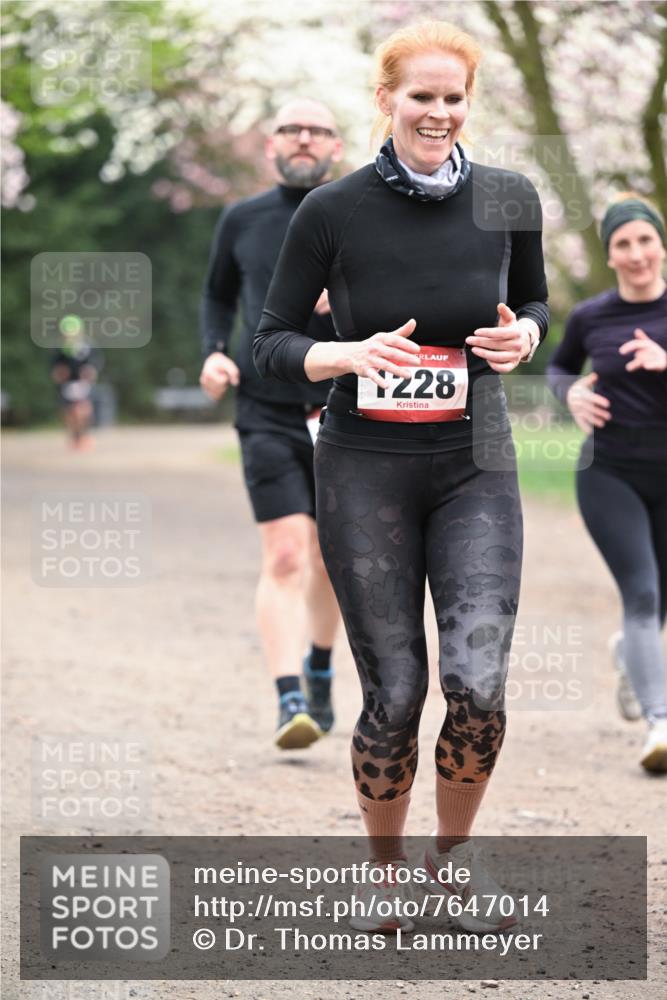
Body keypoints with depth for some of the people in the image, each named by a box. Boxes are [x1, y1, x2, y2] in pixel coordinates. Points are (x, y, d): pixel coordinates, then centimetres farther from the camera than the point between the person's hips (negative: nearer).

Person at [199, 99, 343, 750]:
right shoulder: (242, 222, 5)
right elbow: (218, 295, 21)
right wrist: (214, 352, 4)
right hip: (268, 411, -1)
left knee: (328, 556, 15)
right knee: (284, 556, -16)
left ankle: (320, 671, 39)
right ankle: (290, 703, -20)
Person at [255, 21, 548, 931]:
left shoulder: (508, 199, -3)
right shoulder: (334, 211, -8)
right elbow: (272, 342, 0)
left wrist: (521, 336, -7)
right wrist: (349, 355, -20)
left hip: (474, 465, 1)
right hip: (365, 470, -1)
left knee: (478, 686, -12)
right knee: (395, 694, 1)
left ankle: (453, 853, 15)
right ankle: (384, 869, 26)